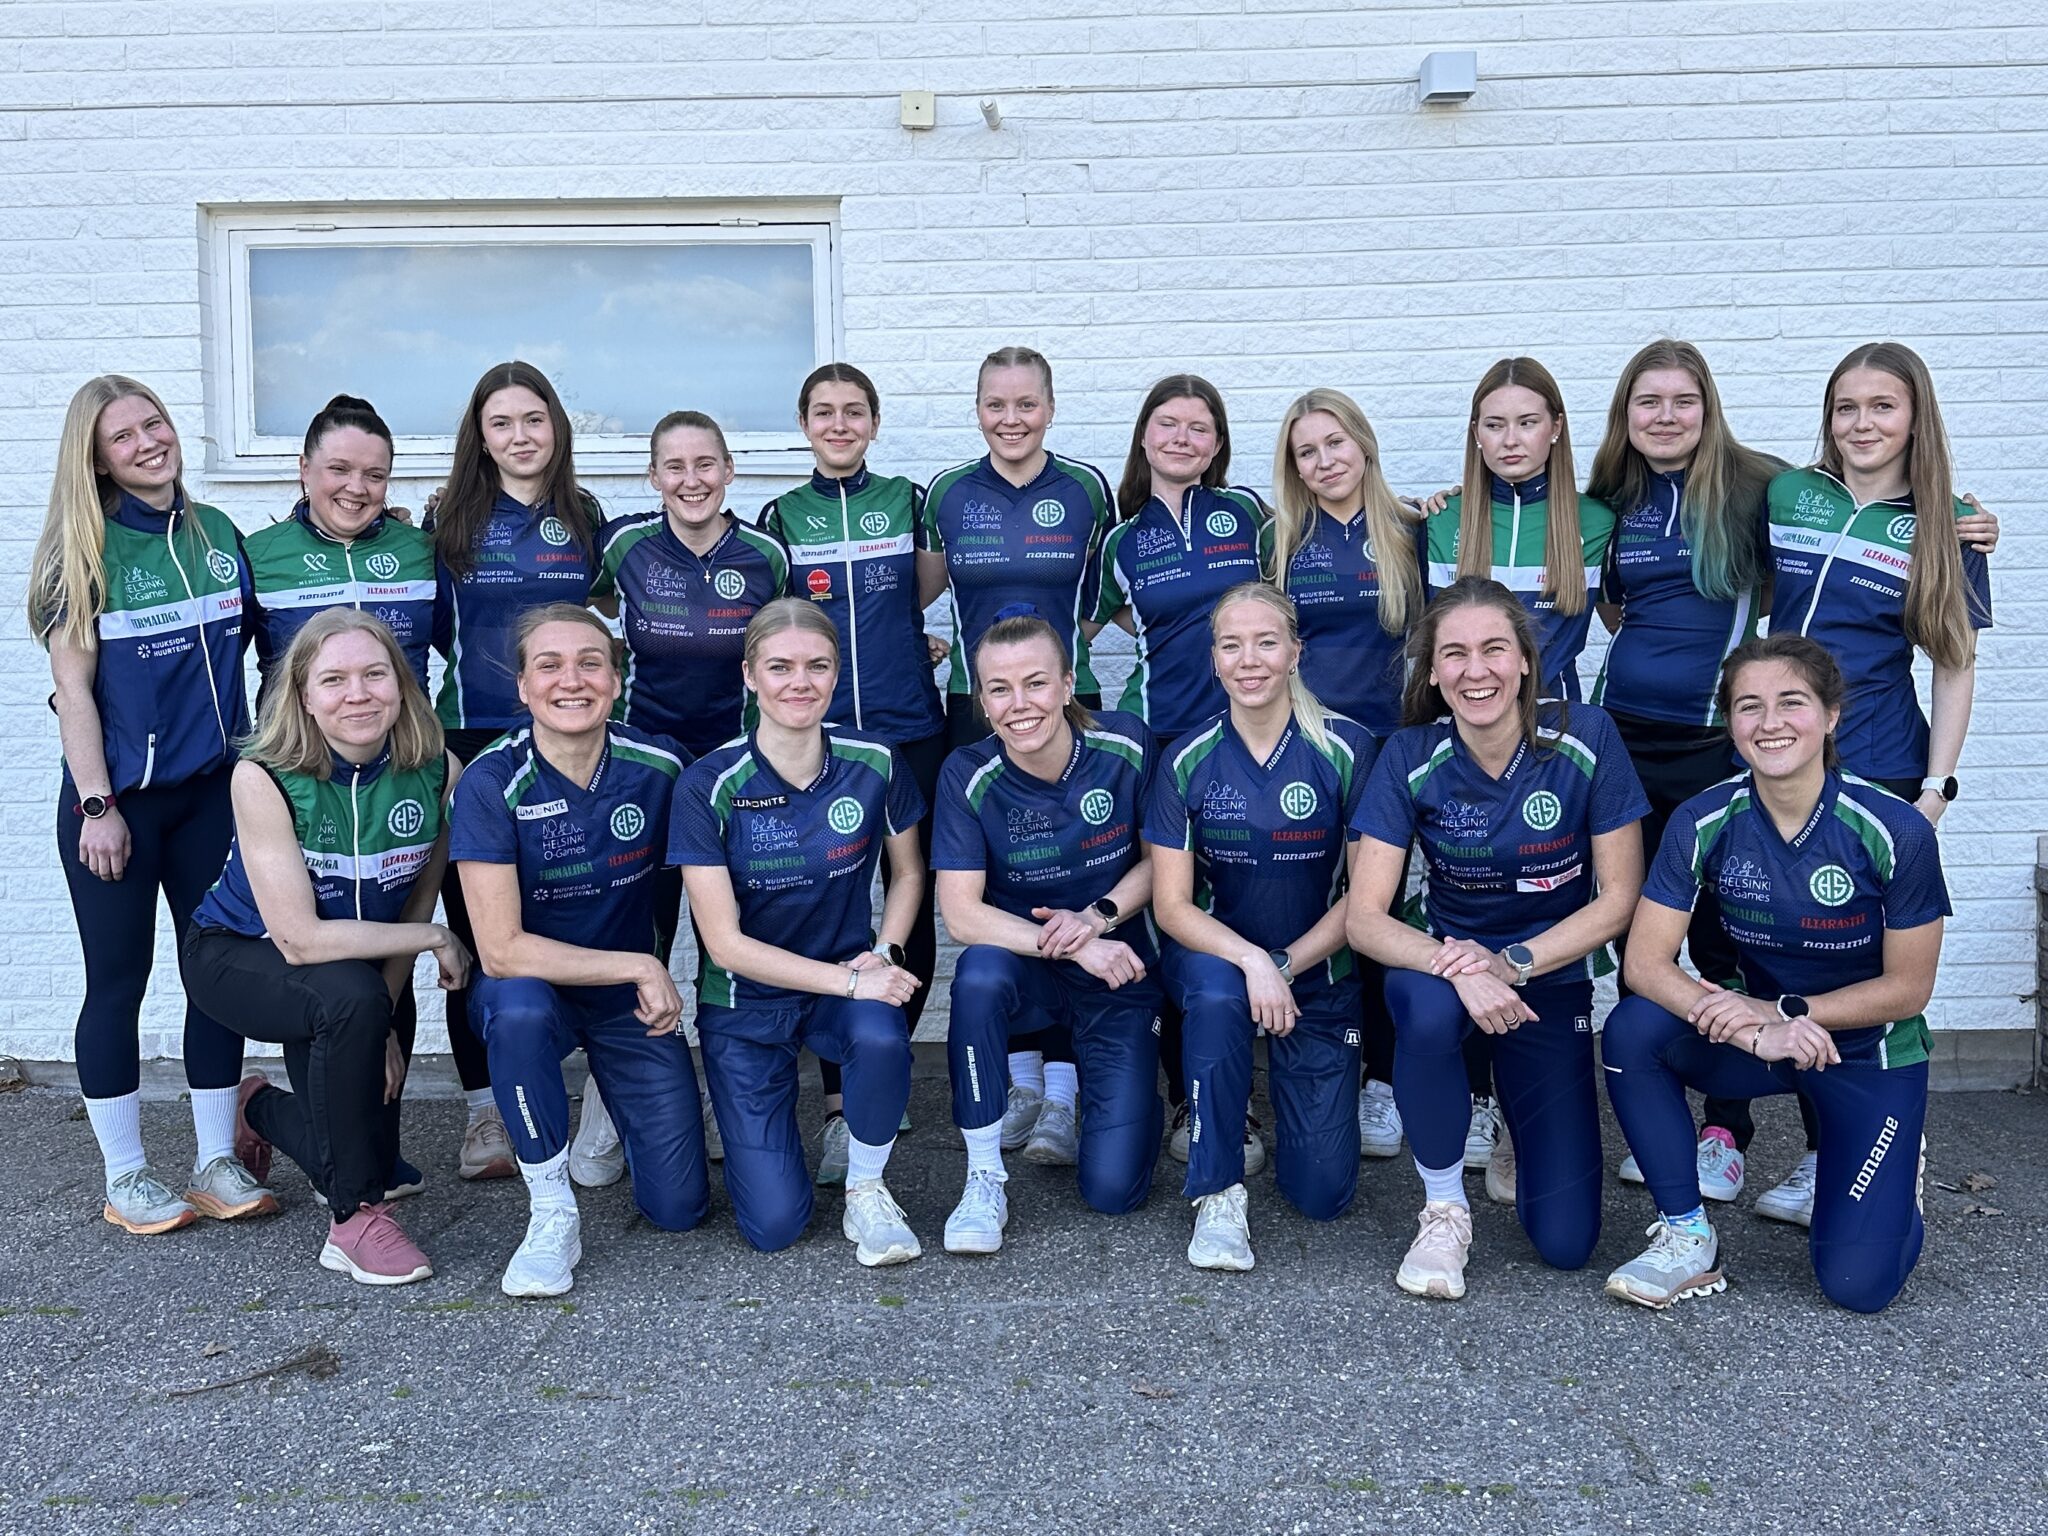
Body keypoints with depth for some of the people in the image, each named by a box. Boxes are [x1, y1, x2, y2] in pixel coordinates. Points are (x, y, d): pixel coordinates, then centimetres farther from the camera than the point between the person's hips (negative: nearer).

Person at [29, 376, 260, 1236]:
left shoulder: (218, 534, 6)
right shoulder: (86, 550, -5)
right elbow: (72, 687, -8)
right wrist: (97, 805, -13)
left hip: (212, 791, 4)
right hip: (118, 798, -4)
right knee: (118, 981, 5)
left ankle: (216, 1163, 20)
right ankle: (126, 1179, 17)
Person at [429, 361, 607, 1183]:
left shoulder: (586, 517, 10)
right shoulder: (452, 521, 6)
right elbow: (430, 628, 8)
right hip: (473, 740, -1)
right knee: (475, 925, 1)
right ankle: (485, 1107, 10)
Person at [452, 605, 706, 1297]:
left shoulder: (659, 765, -13)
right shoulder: (491, 784, -21)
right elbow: (501, 950, -25)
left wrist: (656, 980, -1)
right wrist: (638, 967, -24)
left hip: (635, 1001, 2)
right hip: (536, 987, -2)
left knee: (678, 1207, -2)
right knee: (518, 1009, -39)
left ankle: (610, 1103, 31)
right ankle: (552, 1215, -17)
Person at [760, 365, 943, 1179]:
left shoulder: (909, 500, 7)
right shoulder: (781, 516, 8)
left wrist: (901, 637, 5)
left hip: (908, 730, 0)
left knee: (912, 905, 3)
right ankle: (840, 1100, 3)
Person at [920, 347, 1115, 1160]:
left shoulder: (1087, 490, 2)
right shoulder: (948, 492, 5)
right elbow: (917, 588, 19)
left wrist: (1079, 624, 4)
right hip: (975, 713, 2)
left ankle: (1062, 1093, -2)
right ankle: (1020, 1075, 18)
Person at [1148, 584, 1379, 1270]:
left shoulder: (1347, 749, -12)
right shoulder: (1188, 762, -9)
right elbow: (1171, 905, -10)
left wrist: (1285, 965, -18)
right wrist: (1251, 959, -27)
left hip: (1318, 972, 0)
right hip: (1215, 954, 0)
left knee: (1323, 1193, -3)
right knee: (1216, 992, -39)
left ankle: (1286, 1085, 31)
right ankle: (1216, 1194, -19)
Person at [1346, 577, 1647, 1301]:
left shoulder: (1586, 738, -16)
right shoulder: (1410, 758, -15)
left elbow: (1619, 899, -11)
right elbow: (1365, 917, -17)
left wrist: (1512, 963, -25)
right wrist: (1458, 967, -35)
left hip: (1553, 979, 0)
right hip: (1449, 957, 0)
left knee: (1565, 1241, -7)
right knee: (1426, 1007, -40)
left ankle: (1511, 1116, 28)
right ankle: (1444, 1208, -13)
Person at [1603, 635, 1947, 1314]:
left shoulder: (1894, 830, -21)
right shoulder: (1704, 822, -16)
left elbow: (1908, 989, -12)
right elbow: (1645, 962, -20)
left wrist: (1784, 1011, -23)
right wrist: (1757, 1032, -33)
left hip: (1871, 1051, -2)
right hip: (1757, 1023, 2)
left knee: (1858, 1284, -12)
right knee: (1632, 1030, -30)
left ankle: (1893, 1168, 23)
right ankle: (1686, 1237, -12)